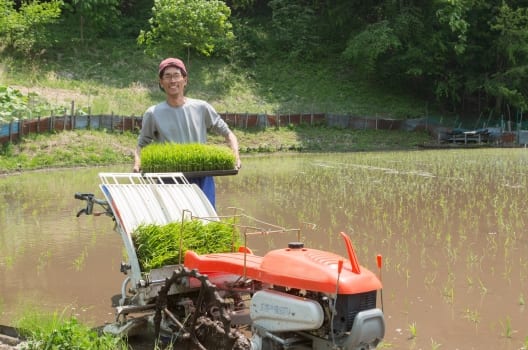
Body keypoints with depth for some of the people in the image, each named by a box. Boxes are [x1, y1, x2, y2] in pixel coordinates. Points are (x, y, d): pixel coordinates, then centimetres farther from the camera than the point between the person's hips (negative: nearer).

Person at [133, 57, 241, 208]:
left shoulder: (201, 108, 7)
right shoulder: (153, 114, 5)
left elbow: (228, 134, 12)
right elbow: (141, 144, 12)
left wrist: (235, 157, -5)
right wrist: (137, 164, -9)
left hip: (202, 179, 1)